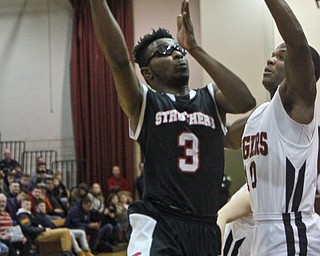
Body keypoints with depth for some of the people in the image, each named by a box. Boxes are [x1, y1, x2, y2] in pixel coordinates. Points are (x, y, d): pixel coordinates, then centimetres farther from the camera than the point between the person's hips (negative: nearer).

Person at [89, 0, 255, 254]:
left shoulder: (211, 98, 10)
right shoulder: (143, 104, 2)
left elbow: (246, 101, -12)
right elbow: (119, 59, -16)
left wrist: (195, 49, -13)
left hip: (206, 227, 4)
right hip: (157, 224, -4)